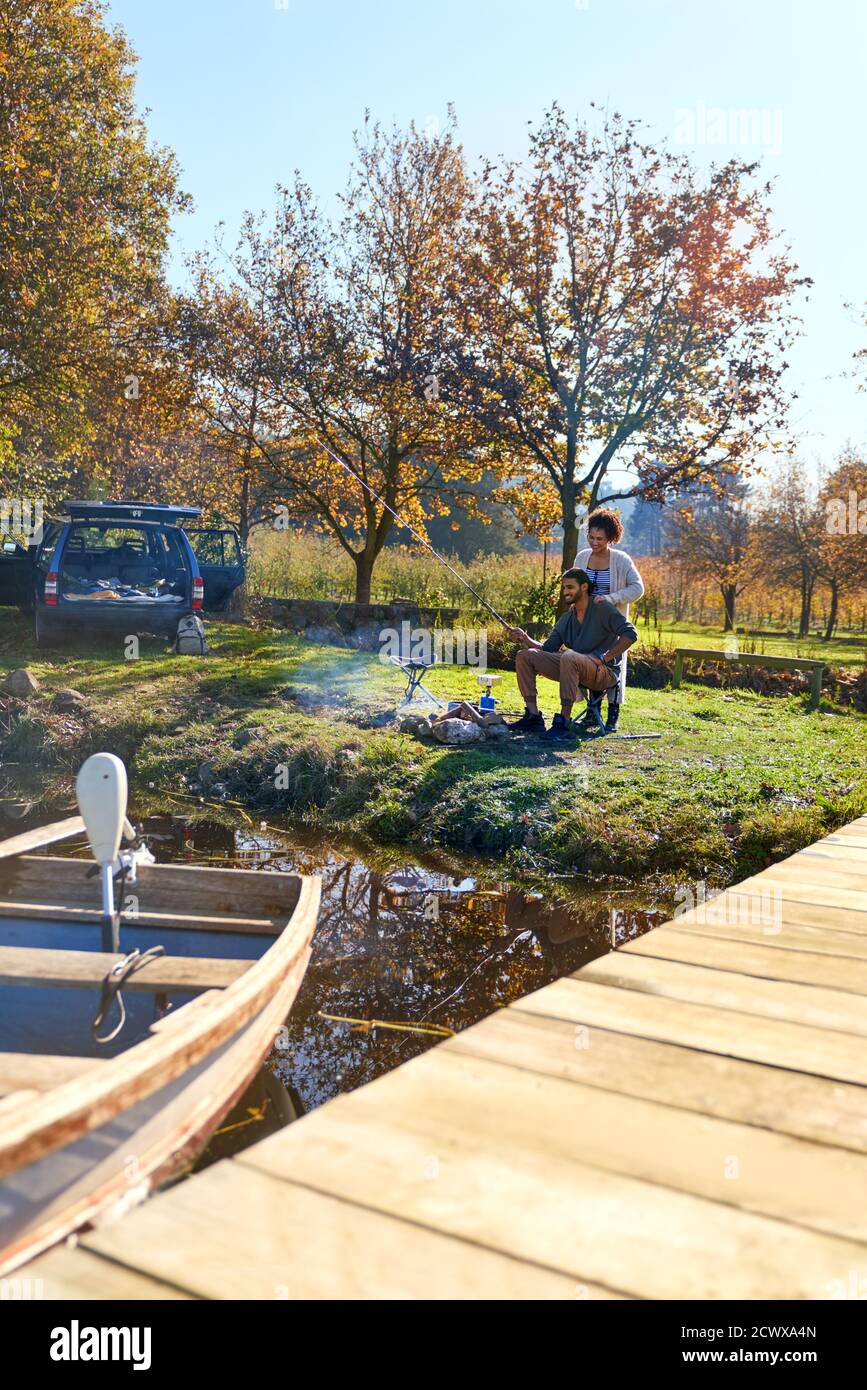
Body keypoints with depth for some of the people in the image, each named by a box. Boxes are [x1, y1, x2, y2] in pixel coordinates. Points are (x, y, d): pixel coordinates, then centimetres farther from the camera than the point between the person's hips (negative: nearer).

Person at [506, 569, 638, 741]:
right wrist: (525, 639, -6)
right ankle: (533, 717, -8)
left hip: (605, 672, -7)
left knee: (569, 656, -39)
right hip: (576, 671, 7)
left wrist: (603, 658, -20)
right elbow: (547, 649, 11)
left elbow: (630, 634, -16)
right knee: (524, 656, -2)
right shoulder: (566, 619, 15)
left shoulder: (602, 608, -6)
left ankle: (564, 724, -37)